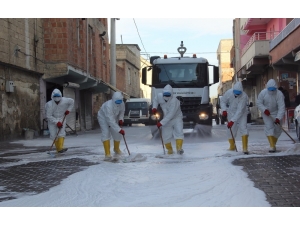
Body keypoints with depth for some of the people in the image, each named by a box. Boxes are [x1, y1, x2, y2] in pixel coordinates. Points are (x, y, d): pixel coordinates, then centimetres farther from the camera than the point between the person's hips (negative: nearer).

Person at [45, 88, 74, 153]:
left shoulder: (64, 101, -16)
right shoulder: (50, 104, -24)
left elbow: (72, 101, 6)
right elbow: (49, 116, -22)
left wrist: (68, 110, -1)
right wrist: (57, 122, -26)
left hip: (62, 119, 1)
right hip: (52, 120, -1)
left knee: (61, 133, -16)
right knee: (54, 135, -5)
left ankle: (61, 147, -24)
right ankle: (58, 149, 10)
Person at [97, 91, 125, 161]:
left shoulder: (122, 104, -24)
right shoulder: (108, 106, -42)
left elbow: (122, 111, 2)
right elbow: (110, 121, -44)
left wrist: (121, 119, -14)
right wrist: (119, 130, -45)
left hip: (114, 117, 6)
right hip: (103, 117, -5)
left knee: (117, 134, 3)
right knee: (106, 133, -21)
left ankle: (116, 149, 33)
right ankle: (107, 154, -20)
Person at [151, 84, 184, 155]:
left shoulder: (174, 101, -31)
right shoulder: (159, 96, -14)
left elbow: (170, 115, -32)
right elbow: (155, 100, 13)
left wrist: (161, 123, -32)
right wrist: (154, 107, -4)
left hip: (176, 118, -4)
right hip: (166, 120, 4)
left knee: (179, 132, -23)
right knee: (166, 136, 0)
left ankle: (179, 148, -24)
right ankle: (169, 149, 18)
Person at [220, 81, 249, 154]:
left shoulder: (244, 96, -29)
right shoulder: (228, 92, -20)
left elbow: (240, 110, -32)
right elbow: (223, 101, 0)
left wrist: (232, 121, -34)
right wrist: (224, 110, -16)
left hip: (241, 114, -2)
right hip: (231, 113, 3)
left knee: (243, 128, -18)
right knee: (231, 130, 3)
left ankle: (245, 148, -16)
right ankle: (232, 146, 27)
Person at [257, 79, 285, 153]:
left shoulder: (279, 94, -24)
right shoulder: (263, 93, -19)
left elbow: (281, 107, -28)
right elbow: (259, 103, -8)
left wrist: (278, 118, -38)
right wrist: (264, 110, -26)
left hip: (276, 114, 0)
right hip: (266, 113, 0)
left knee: (277, 129, 5)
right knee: (269, 127, -14)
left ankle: (273, 144, 27)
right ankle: (272, 146, -19)